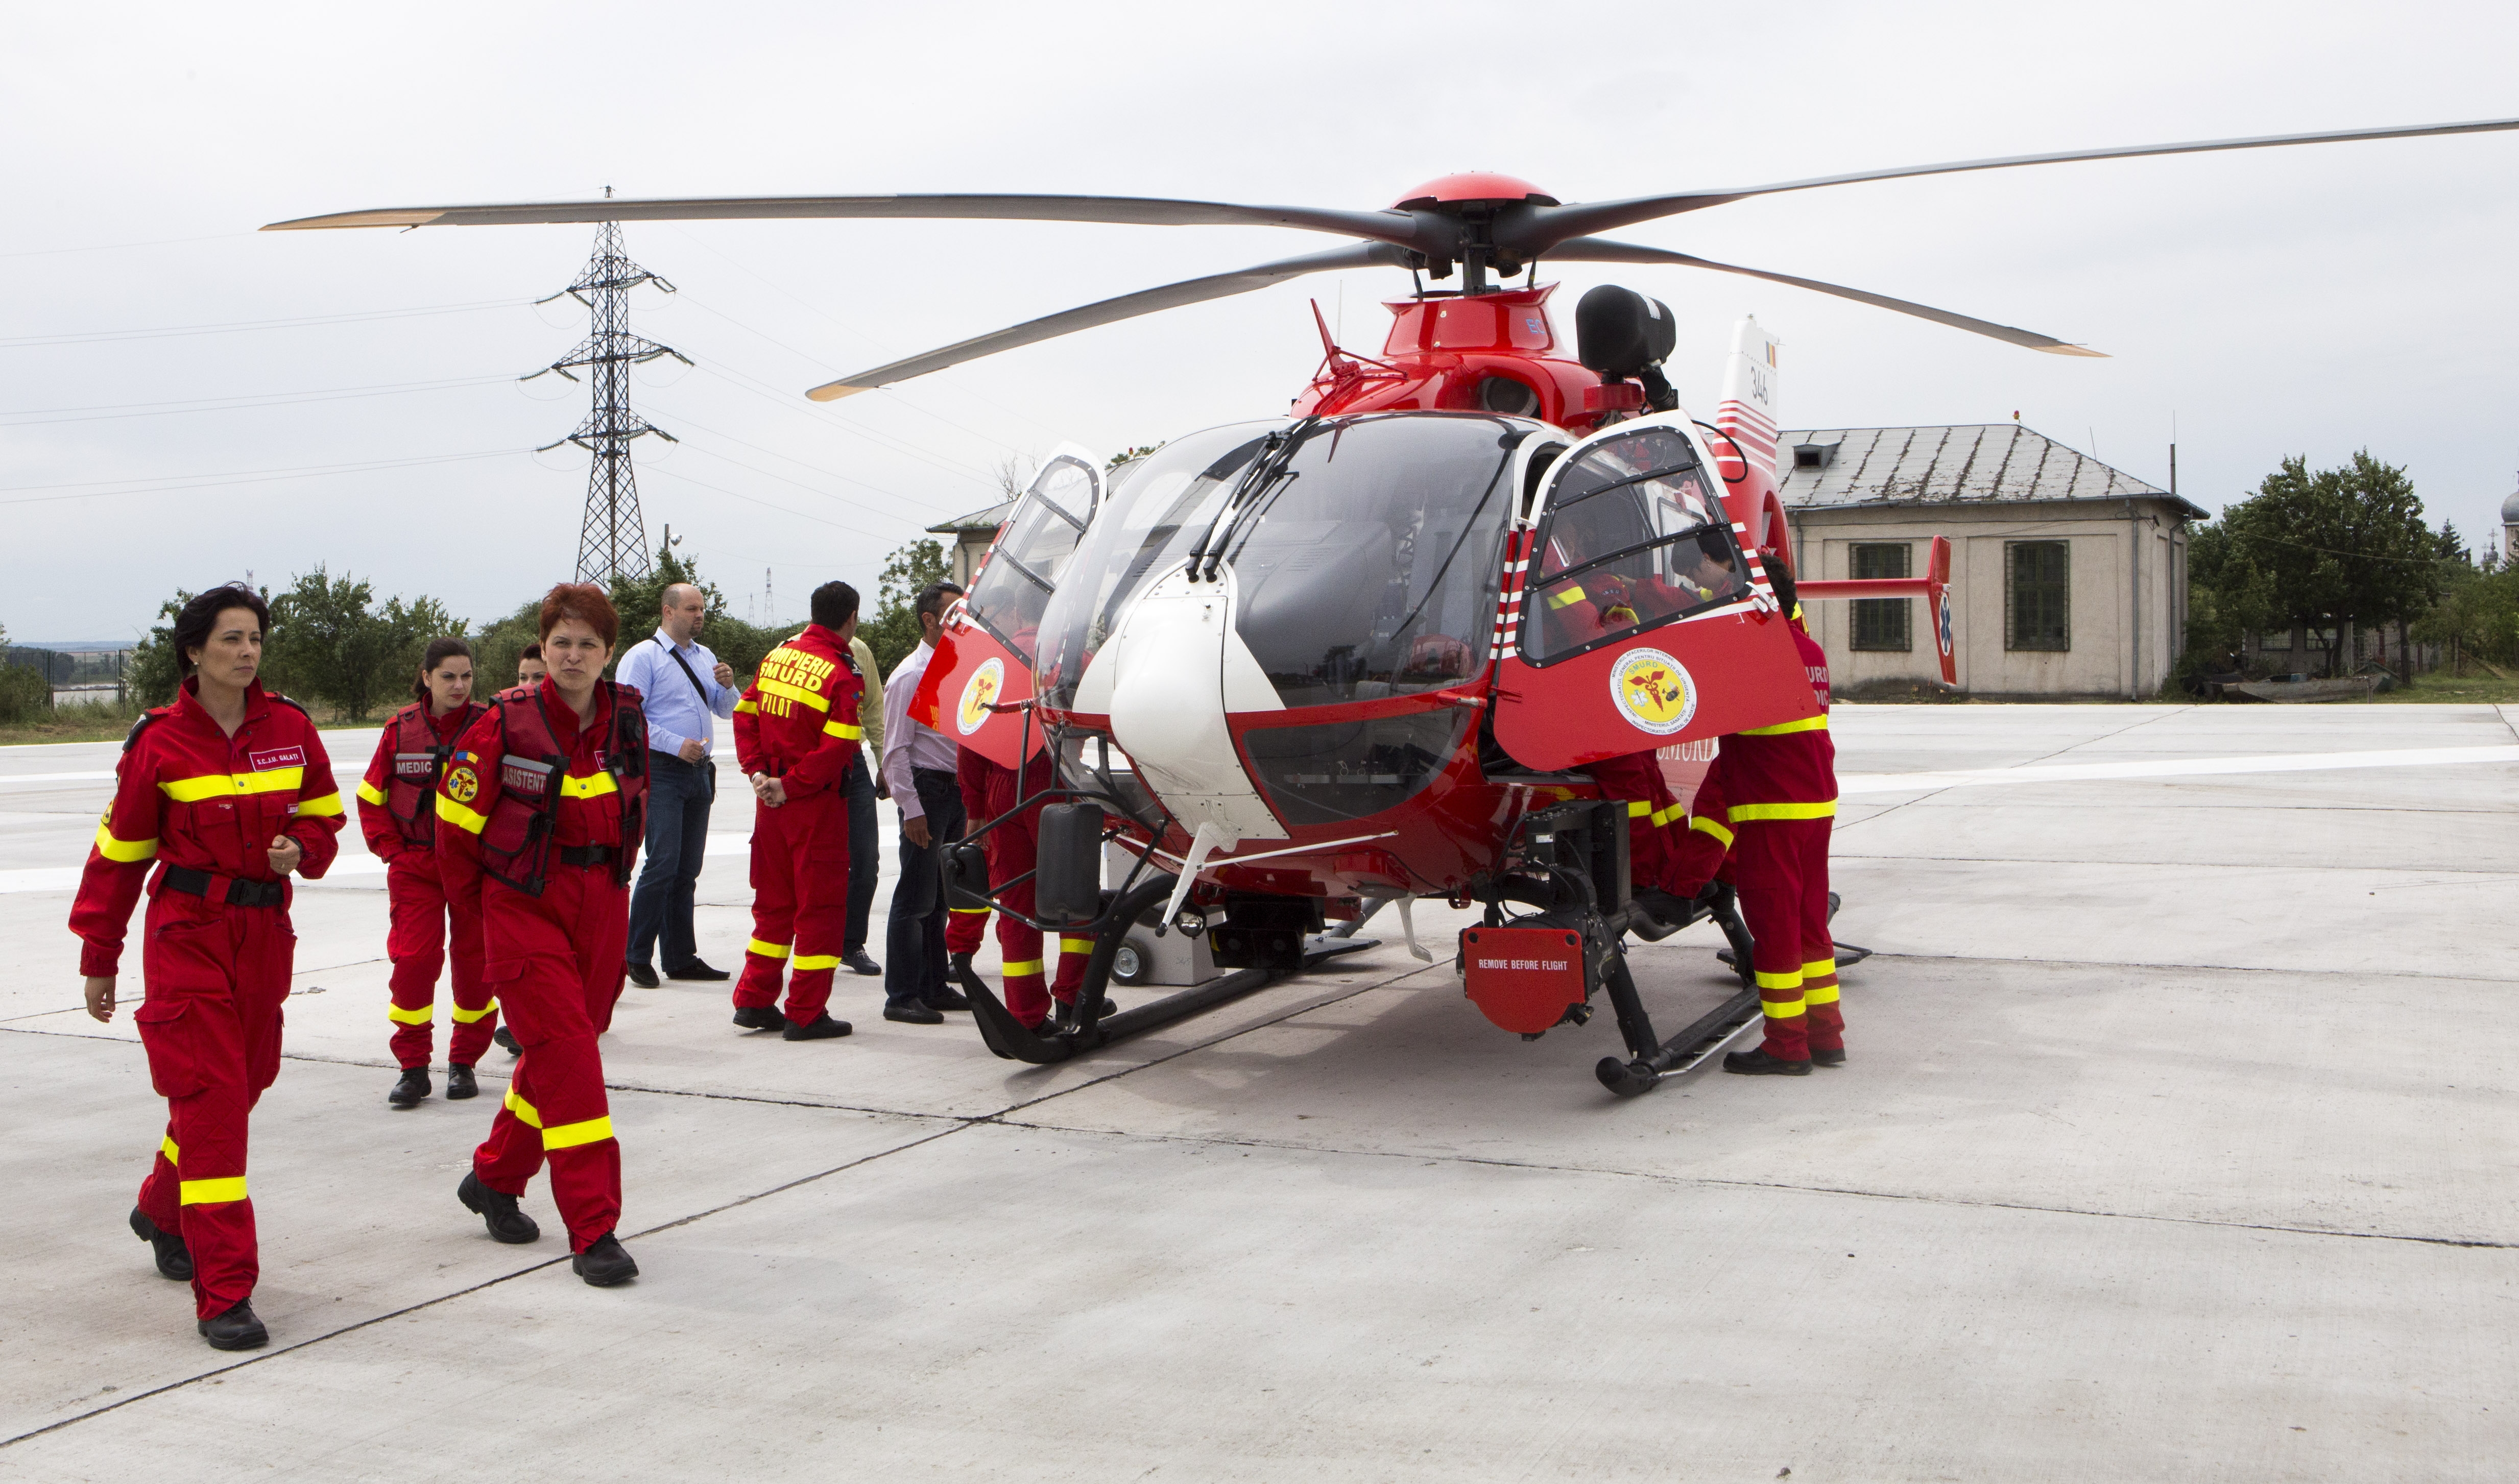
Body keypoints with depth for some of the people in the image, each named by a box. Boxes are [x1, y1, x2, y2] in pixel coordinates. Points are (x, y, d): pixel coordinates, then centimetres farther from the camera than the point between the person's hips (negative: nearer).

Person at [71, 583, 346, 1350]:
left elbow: (323, 815, 13)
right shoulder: (159, 742, -7)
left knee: (243, 1082, 15)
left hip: (266, 930, 4)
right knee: (209, 1099, -9)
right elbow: (120, 851, 1)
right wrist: (99, 959, 4)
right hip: (188, 932, -4)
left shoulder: (290, 727, 2)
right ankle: (223, 1294, -6)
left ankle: (162, 1210, 45)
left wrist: (301, 849, -11)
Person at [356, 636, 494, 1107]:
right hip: (416, 865, 0)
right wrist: (390, 849, 0)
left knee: (475, 961, 3)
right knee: (413, 959, -5)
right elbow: (371, 797, 10)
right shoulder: (401, 729, 1)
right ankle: (413, 1067, 5)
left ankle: (464, 1062, 18)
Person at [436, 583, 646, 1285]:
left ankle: (494, 1180, 37)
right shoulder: (507, 723, -12)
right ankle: (592, 1230, -7)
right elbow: (456, 820, -2)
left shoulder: (628, 718, 1)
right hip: (525, 909, -5)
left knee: (559, 1051, 14)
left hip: (602, 909, 5)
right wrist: (483, 901, 6)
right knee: (568, 1052, -11)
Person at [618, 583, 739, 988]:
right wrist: (677, 745, -18)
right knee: (663, 864, -12)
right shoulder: (643, 656, -5)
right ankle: (637, 958, -2)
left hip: (699, 773, 7)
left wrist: (727, 686, -3)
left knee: (688, 870, 10)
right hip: (661, 772, -7)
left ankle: (681, 958, 17)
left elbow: (727, 711, 18)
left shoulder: (706, 657, 16)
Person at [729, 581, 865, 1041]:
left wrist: (757, 772, 2)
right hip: (817, 802, -7)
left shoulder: (778, 656, 6)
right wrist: (791, 787, -15)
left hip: (772, 799, 7)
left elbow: (745, 715, 8)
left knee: (774, 901, 17)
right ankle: (807, 1015, 4)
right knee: (820, 904, 2)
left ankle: (754, 1002, 20)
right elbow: (836, 748, -23)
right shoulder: (841, 674, -15)